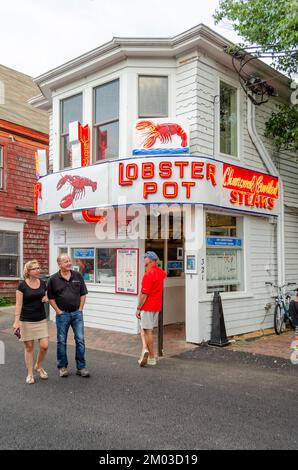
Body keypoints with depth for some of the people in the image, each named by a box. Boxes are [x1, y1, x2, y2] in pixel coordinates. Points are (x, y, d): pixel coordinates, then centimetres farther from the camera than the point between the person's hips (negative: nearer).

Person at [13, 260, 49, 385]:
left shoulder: (42, 283, 4)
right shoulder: (22, 285, -8)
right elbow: (18, 304, -9)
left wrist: (46, 299, -5)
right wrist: (16, 321, -15)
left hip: (41, 320, 4)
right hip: (26, 321, -3)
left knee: (44, 346, -2)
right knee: (29, 347, 4)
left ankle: (38, 366, 25)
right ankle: (30, 374, 19)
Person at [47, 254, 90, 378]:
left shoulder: (78, 276, 2)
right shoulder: (53, 279, -4)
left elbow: (83, 294, 7)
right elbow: (51, 298, 0)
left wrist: (80, 309, 1)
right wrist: (58, 311, -5)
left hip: (77, 313, 2)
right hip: (62, 314, -1)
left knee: (80, 340, 2)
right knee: (61, 341, 8)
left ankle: (81, 367, 12)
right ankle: (62, 367, 22)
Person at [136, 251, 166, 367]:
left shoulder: (148, 274, -20)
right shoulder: (160, 272, 7)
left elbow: (144, 294, -21)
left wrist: (138, 308, -14)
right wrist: (156, 264, 24)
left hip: (147, 307, -8)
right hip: (157, 306, 8)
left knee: (148, 331, 0)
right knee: (144, 329, 17)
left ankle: (152, 358, 2)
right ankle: (145, 350, 8)